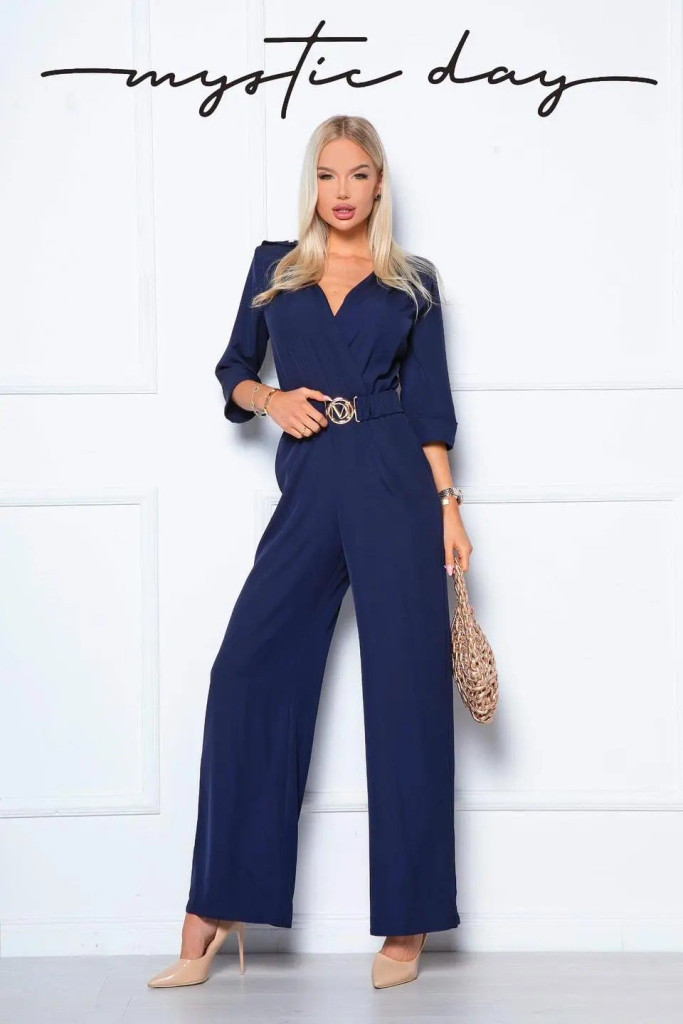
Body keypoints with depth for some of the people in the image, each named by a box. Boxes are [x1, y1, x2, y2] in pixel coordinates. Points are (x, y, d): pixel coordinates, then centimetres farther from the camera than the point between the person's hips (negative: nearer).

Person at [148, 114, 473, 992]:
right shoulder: (274, 267, 13)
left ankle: (406, 924, 7)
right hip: (309, 493, 2)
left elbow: (429, 405, 7)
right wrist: (272, 400, -4)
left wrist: (449, 504, -1)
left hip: (395, 490, -1)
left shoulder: (412, 281, 10)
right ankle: (214, 916, 0)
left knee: (405, 689, -2)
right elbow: (234, 371, 17)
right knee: (248, 675, -7)